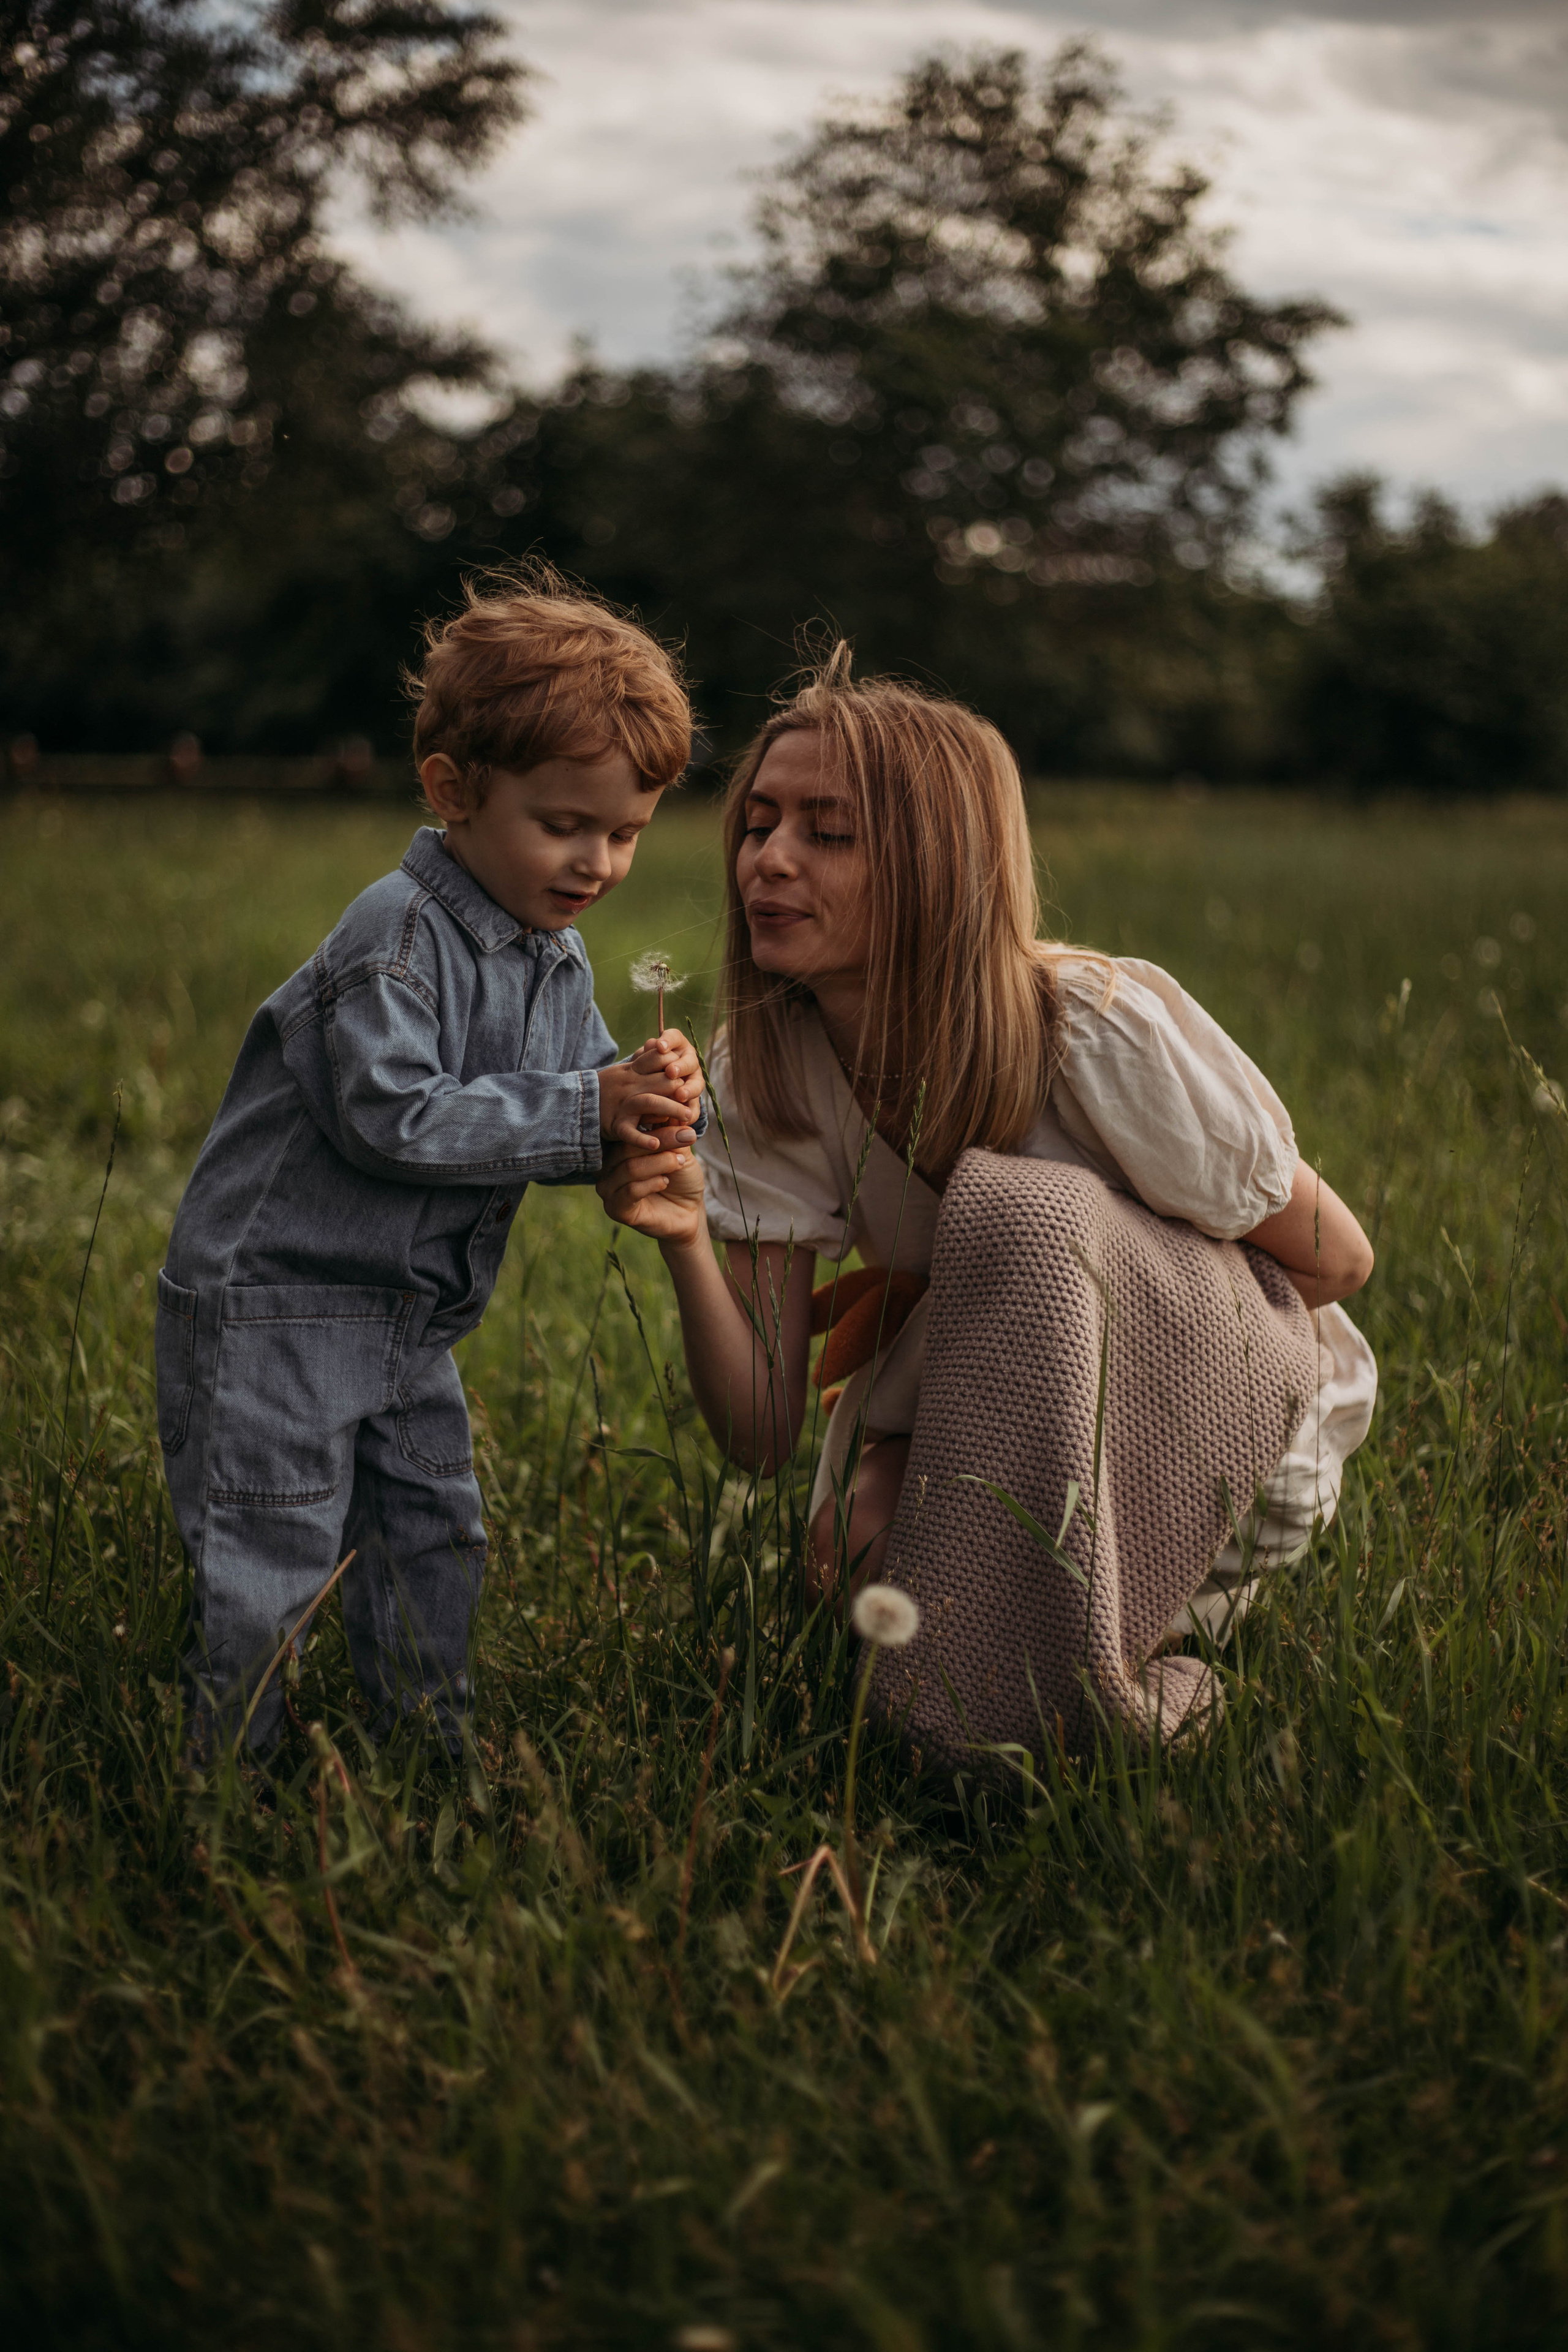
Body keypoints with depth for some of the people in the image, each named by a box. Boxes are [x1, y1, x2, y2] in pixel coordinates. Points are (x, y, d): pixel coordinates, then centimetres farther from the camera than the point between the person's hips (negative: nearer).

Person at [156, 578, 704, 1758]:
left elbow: (576, 1112, 5)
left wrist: (649, 1103, -19)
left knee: (436, 1541, 16)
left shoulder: (559, 961, 5)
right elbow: (392, 1118, -30)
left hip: (407, 1317, 9)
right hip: (271, 1299, -8)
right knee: (271, 1562, -2)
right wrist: (587, 1111, -31)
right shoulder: (399, 938, -22)